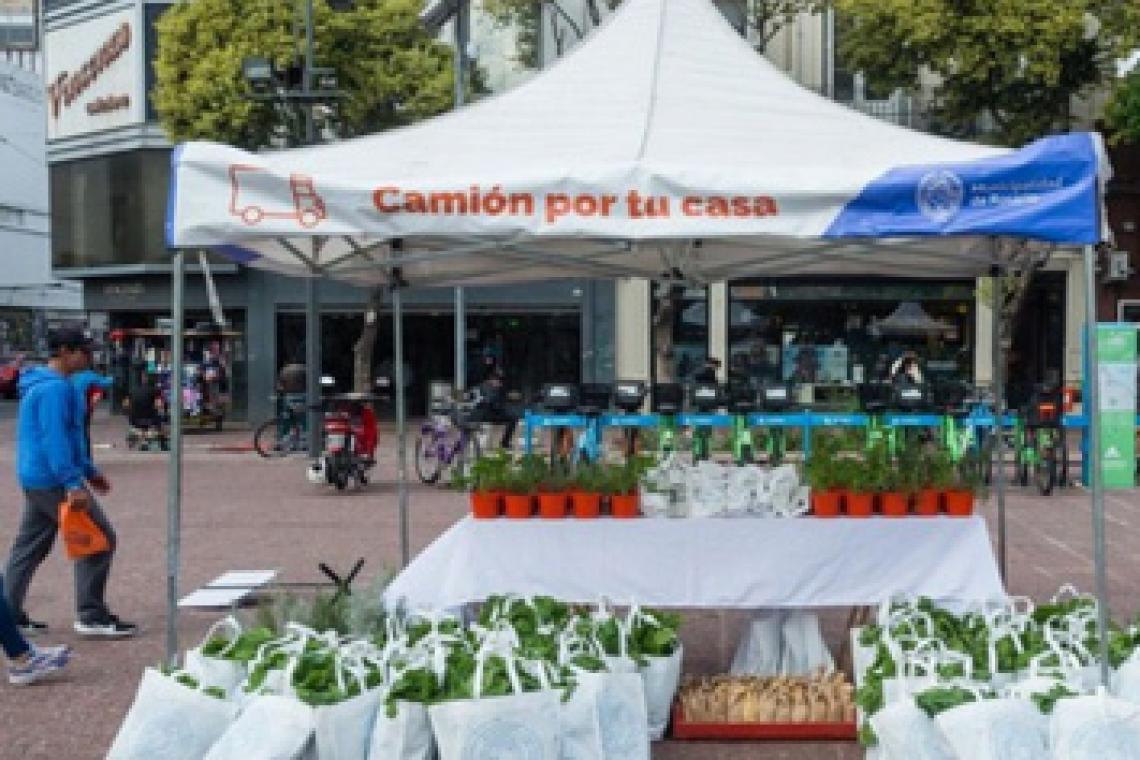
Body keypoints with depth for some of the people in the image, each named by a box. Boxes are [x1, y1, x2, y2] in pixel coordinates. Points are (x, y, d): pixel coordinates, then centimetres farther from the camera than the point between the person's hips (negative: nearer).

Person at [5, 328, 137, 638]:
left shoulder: (40, 386, 18)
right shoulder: (55, 388, -16)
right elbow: (55, 440, -24)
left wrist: (89, 472, 26)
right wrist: (73, 483, -29)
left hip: (35, 480, 11)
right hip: (52, 480, -11)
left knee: (29, 547, 15)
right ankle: (92, 616, -6)